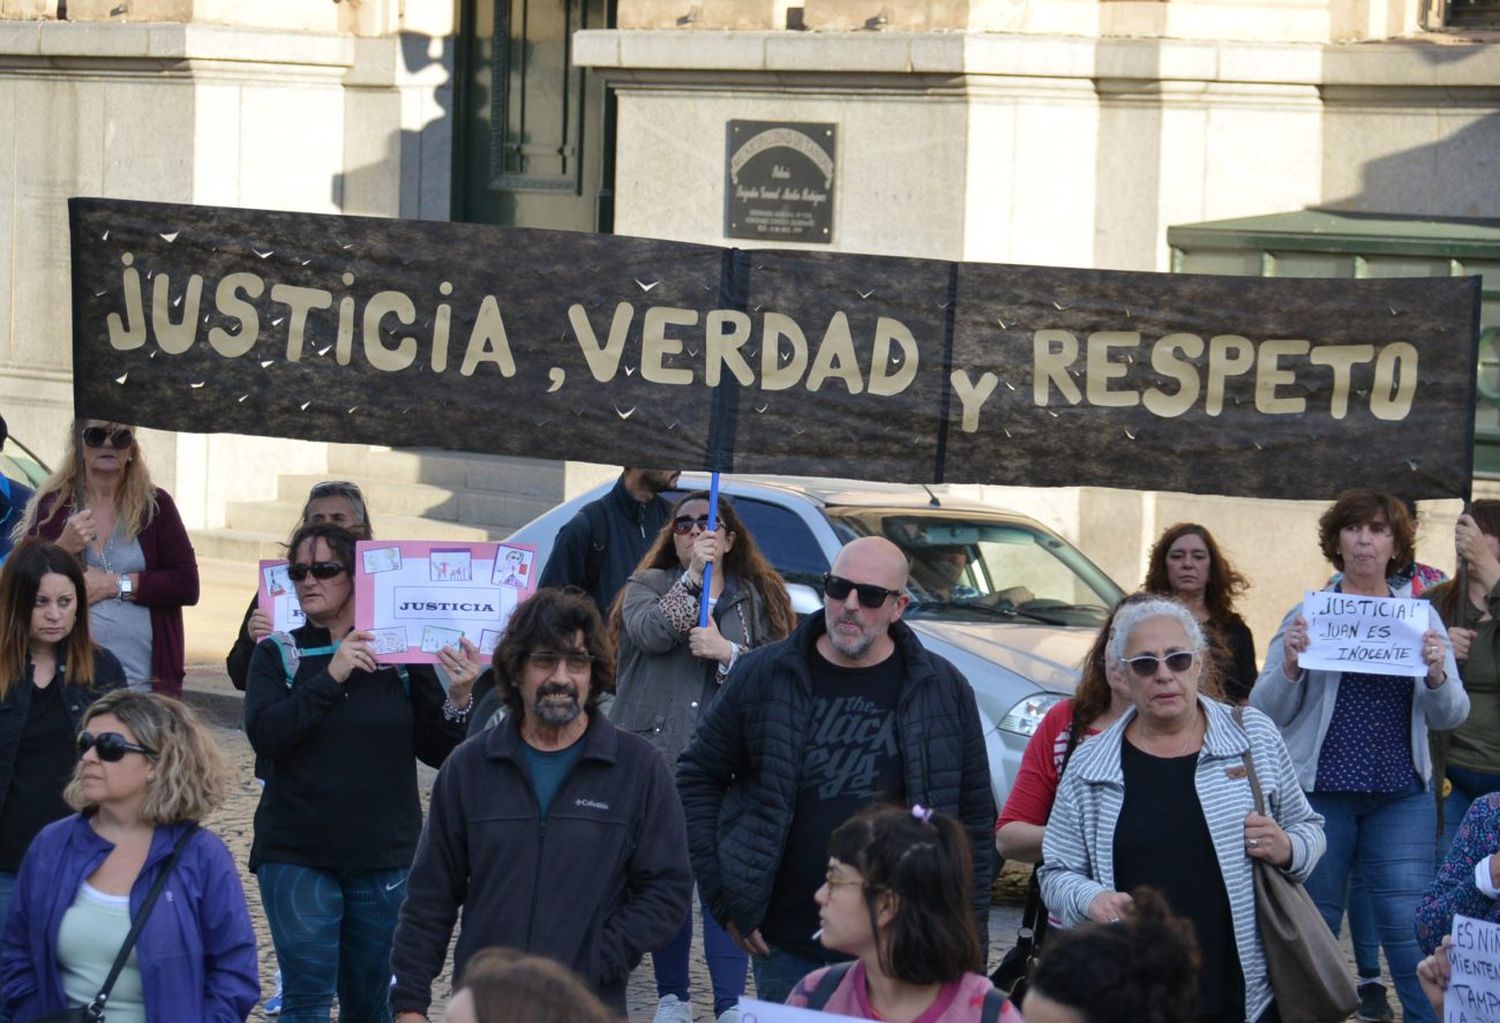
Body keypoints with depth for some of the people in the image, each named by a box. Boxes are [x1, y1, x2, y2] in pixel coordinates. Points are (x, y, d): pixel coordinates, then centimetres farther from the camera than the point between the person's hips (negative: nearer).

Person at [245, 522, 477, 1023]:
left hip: (384, 859, 1)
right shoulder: (279, 653, 3)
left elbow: (438, 752, 5)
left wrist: (458, 701, -14)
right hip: (296, 856, -1)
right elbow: (264, 734, -14)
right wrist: (331, 676, -20)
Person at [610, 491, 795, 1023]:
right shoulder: (648, 587, 7)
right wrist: (693, 575, -22)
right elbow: (651, 634, -15)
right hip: (655, 755, 1)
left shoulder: (759, 598, 10)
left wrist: (727, 653, -15)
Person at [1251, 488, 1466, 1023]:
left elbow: (1450, 715, 6)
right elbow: (1267, 710, 1)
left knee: (1410, 932, -6)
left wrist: (1437, 674, -14)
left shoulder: (1420, 617, 10)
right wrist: (1289, 664, -18)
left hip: (1401, 796, 1)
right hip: (1319, 792, -1)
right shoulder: (1307, 615, 4)